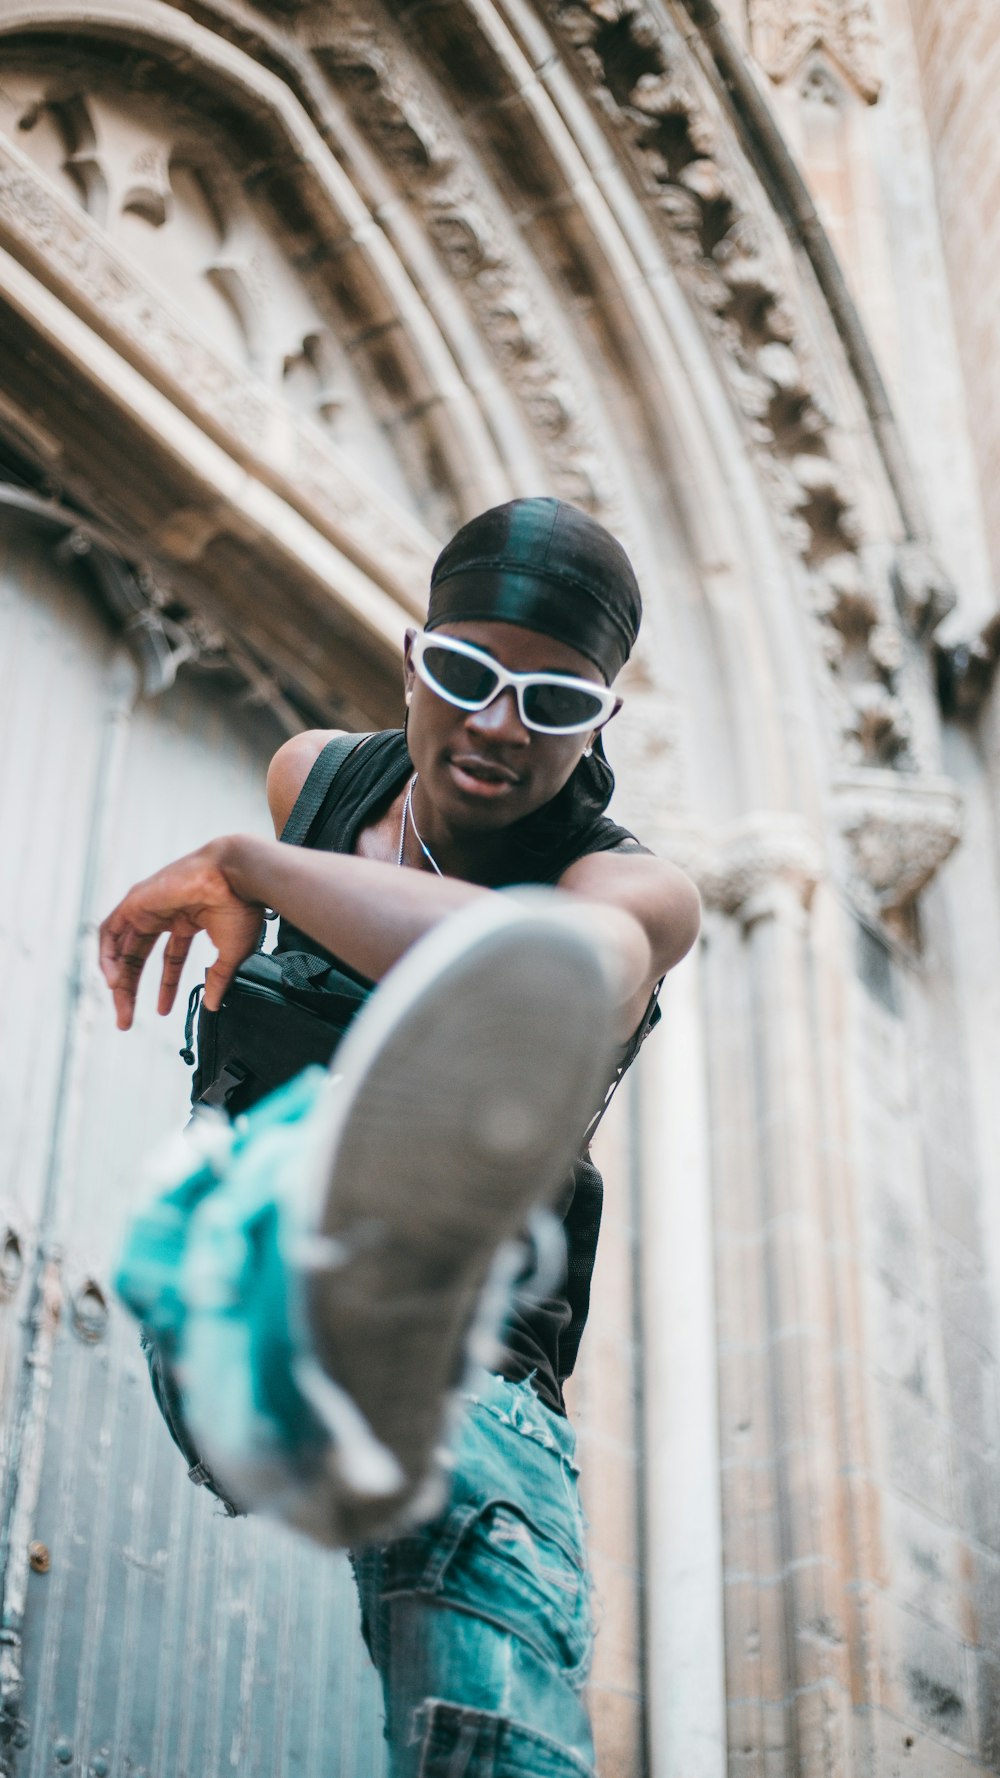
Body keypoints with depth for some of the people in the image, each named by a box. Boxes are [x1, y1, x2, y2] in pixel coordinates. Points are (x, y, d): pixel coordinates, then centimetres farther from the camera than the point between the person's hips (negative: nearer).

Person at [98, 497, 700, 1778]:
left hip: (480, 1387, 0)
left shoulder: (639, 894, -12)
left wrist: (245, 867, -29)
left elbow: (575, 985, -38)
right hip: (246, 1343, 0)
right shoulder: (317, 776, 2)